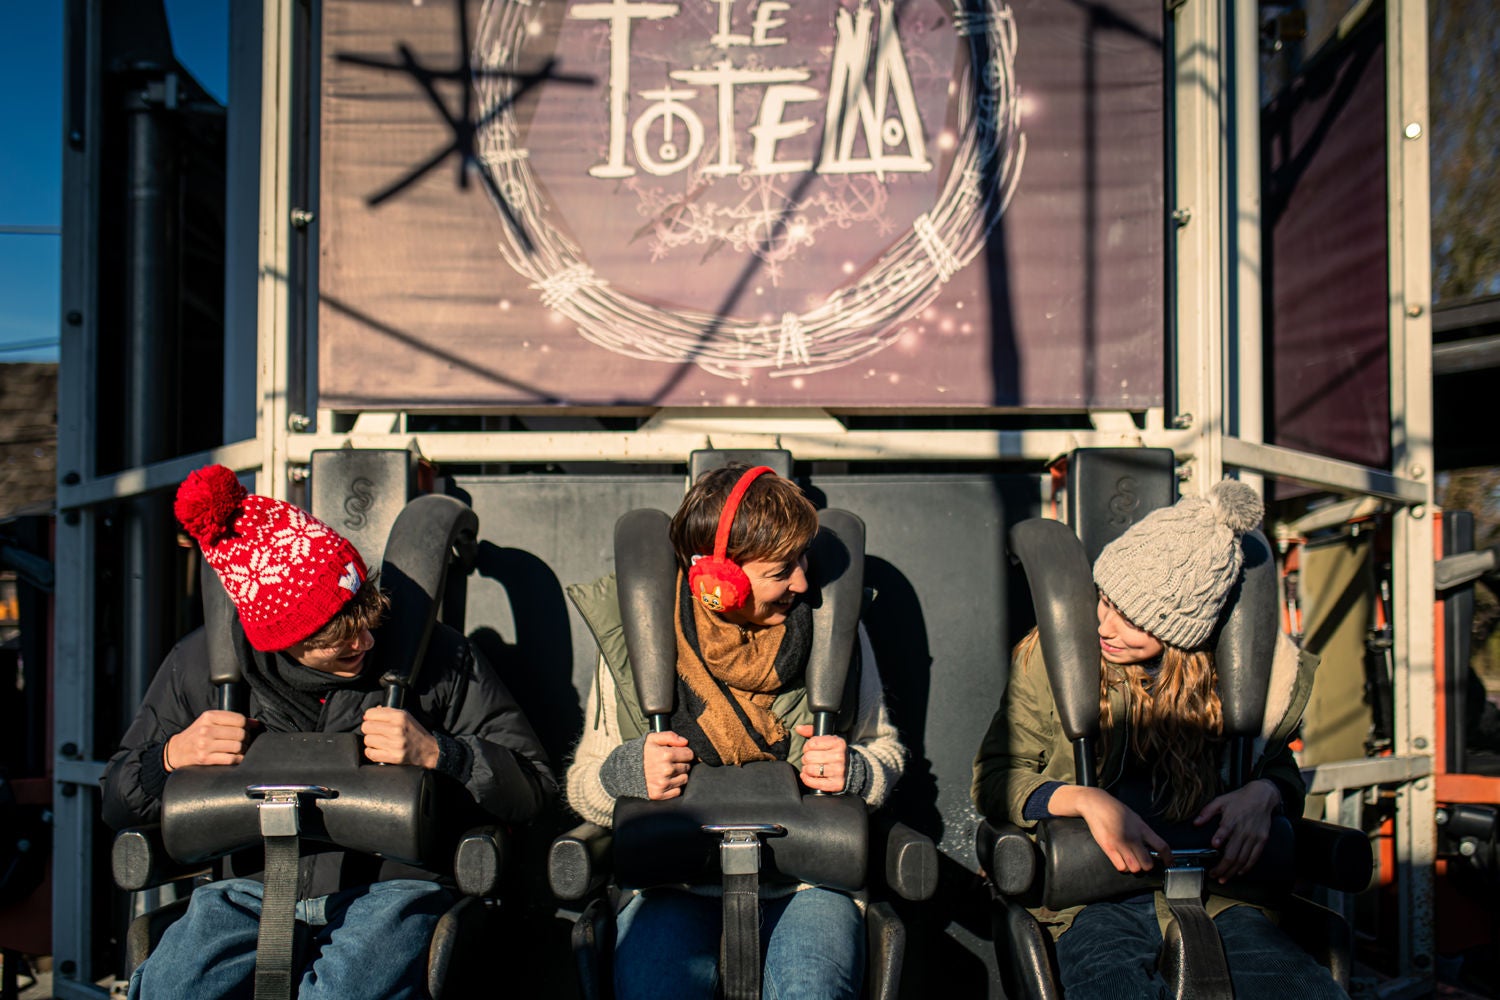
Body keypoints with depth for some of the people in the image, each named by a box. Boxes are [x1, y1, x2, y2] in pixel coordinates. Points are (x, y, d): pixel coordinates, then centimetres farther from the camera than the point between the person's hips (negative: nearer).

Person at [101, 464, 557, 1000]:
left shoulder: (434, 655, 0)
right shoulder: (200, 664, 7)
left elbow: (535, 786, 1)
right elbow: (115, 801, 18)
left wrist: (438, 754, -15)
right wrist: (171, 757, -4)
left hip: (392, 885, -2)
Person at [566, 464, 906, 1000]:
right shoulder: (634, 639, 2)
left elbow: (885, 749, 16)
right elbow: (584, 784, 10)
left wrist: (856, 770, -7)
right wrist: (625, 774, -13)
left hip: (808, 880, 1)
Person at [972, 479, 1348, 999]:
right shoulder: (1053, 655, 5)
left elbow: (1281, 767, 21)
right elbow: (993, 777, 5)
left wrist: (1262, 794, -4)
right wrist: (1085, 800, -13)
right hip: (1092, 901, -2)